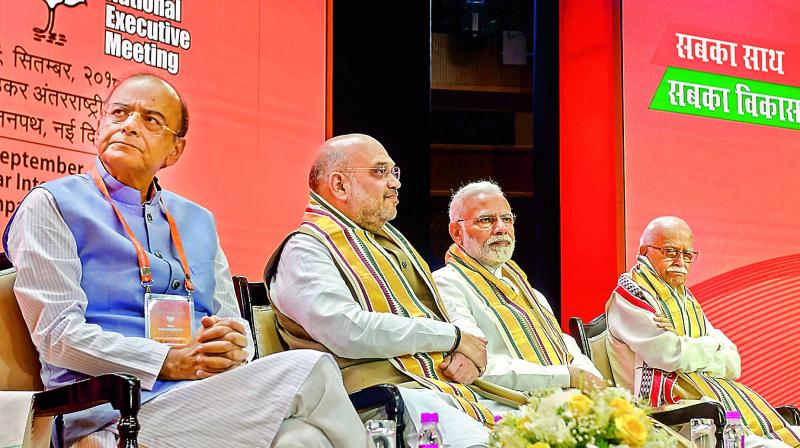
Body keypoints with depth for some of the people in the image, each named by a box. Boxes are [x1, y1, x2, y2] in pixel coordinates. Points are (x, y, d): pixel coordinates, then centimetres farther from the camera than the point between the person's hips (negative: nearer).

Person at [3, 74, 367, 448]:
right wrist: (171, 363, -15)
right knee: (310, 373, -26)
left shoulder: (199, 221, 24)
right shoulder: (50, 204, 6)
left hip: (207, 400, 6)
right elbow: (58, 334, -6)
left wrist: (234, 343, -5)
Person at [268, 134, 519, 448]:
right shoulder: (305, 249, -1)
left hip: (445, 383, 8)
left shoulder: (390, 240, 26)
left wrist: (464, 354, 1)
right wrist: (452, 337, -9)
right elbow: (348, 331, -17)